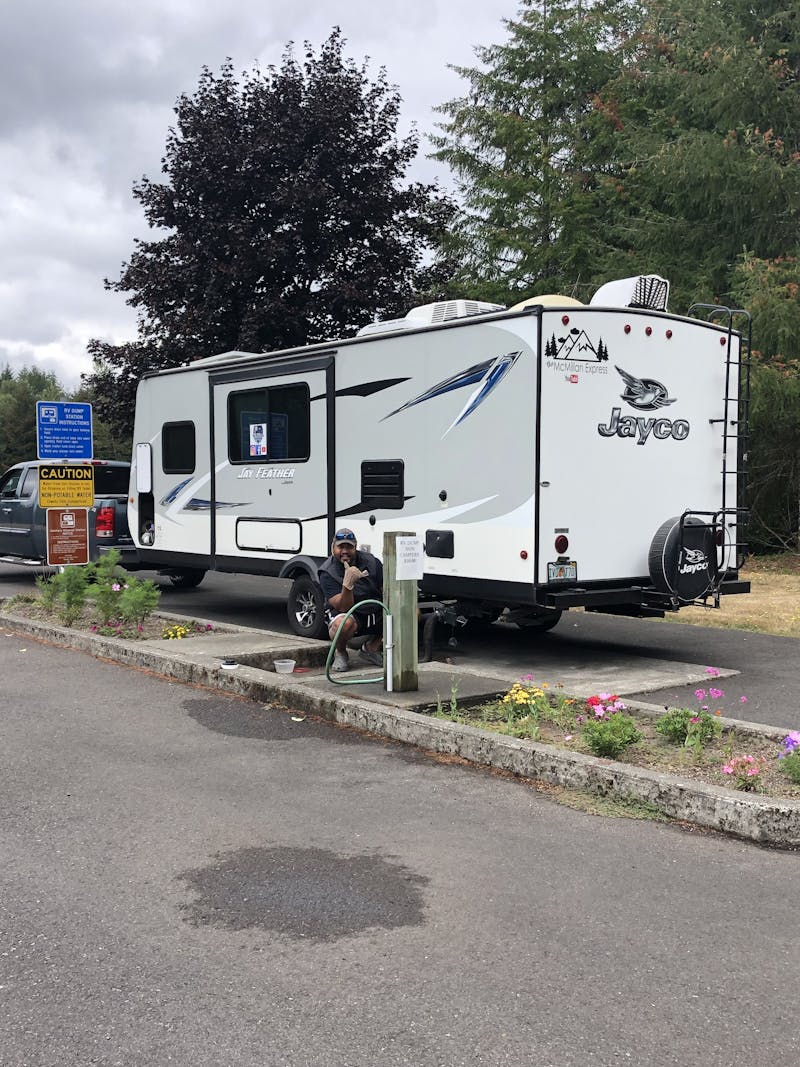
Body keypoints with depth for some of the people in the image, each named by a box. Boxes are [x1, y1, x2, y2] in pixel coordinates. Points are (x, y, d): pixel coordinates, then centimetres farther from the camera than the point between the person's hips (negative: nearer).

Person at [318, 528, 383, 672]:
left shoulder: (371, 561, -4)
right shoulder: (327, 573, -15)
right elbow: (344, 608, -23)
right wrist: (348, 583, -42)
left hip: (376, 614, 5)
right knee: (344, 623, -41)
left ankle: (372, 648, 6)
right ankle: (340, 654, -4)